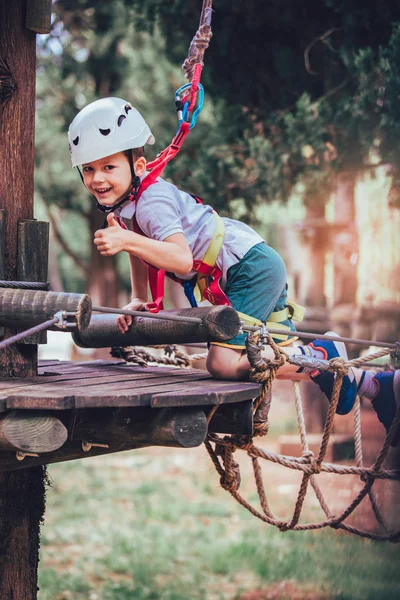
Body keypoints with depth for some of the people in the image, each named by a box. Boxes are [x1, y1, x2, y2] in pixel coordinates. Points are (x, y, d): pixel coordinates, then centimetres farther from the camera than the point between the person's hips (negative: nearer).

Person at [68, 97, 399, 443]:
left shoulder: (151, 200, -20)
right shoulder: (121, 206, 9)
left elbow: (182, 259, -34)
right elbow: (141, 251, 23)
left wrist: (127, 240, -41)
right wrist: (138, 301, 12)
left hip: (253, 267, -10)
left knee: (224, 363, -20)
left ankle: (324, 354, -5)